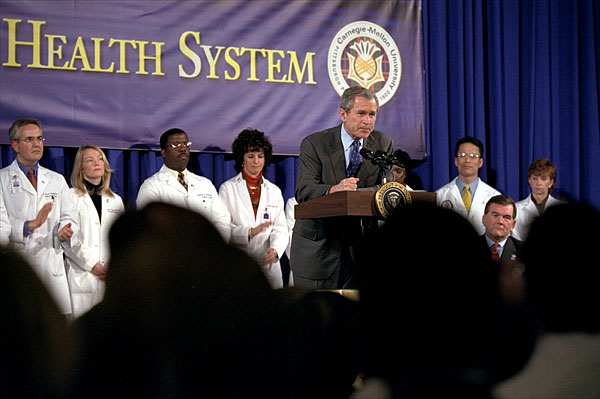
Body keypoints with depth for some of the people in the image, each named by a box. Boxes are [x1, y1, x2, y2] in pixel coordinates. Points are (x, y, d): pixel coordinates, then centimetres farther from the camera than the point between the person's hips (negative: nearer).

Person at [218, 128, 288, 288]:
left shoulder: (274, 191, 16)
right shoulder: (227, 188, 7)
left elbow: (281, 229, 8)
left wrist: (274, 249, -12)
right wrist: (249, 232, -18)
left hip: (267, 264, 2)